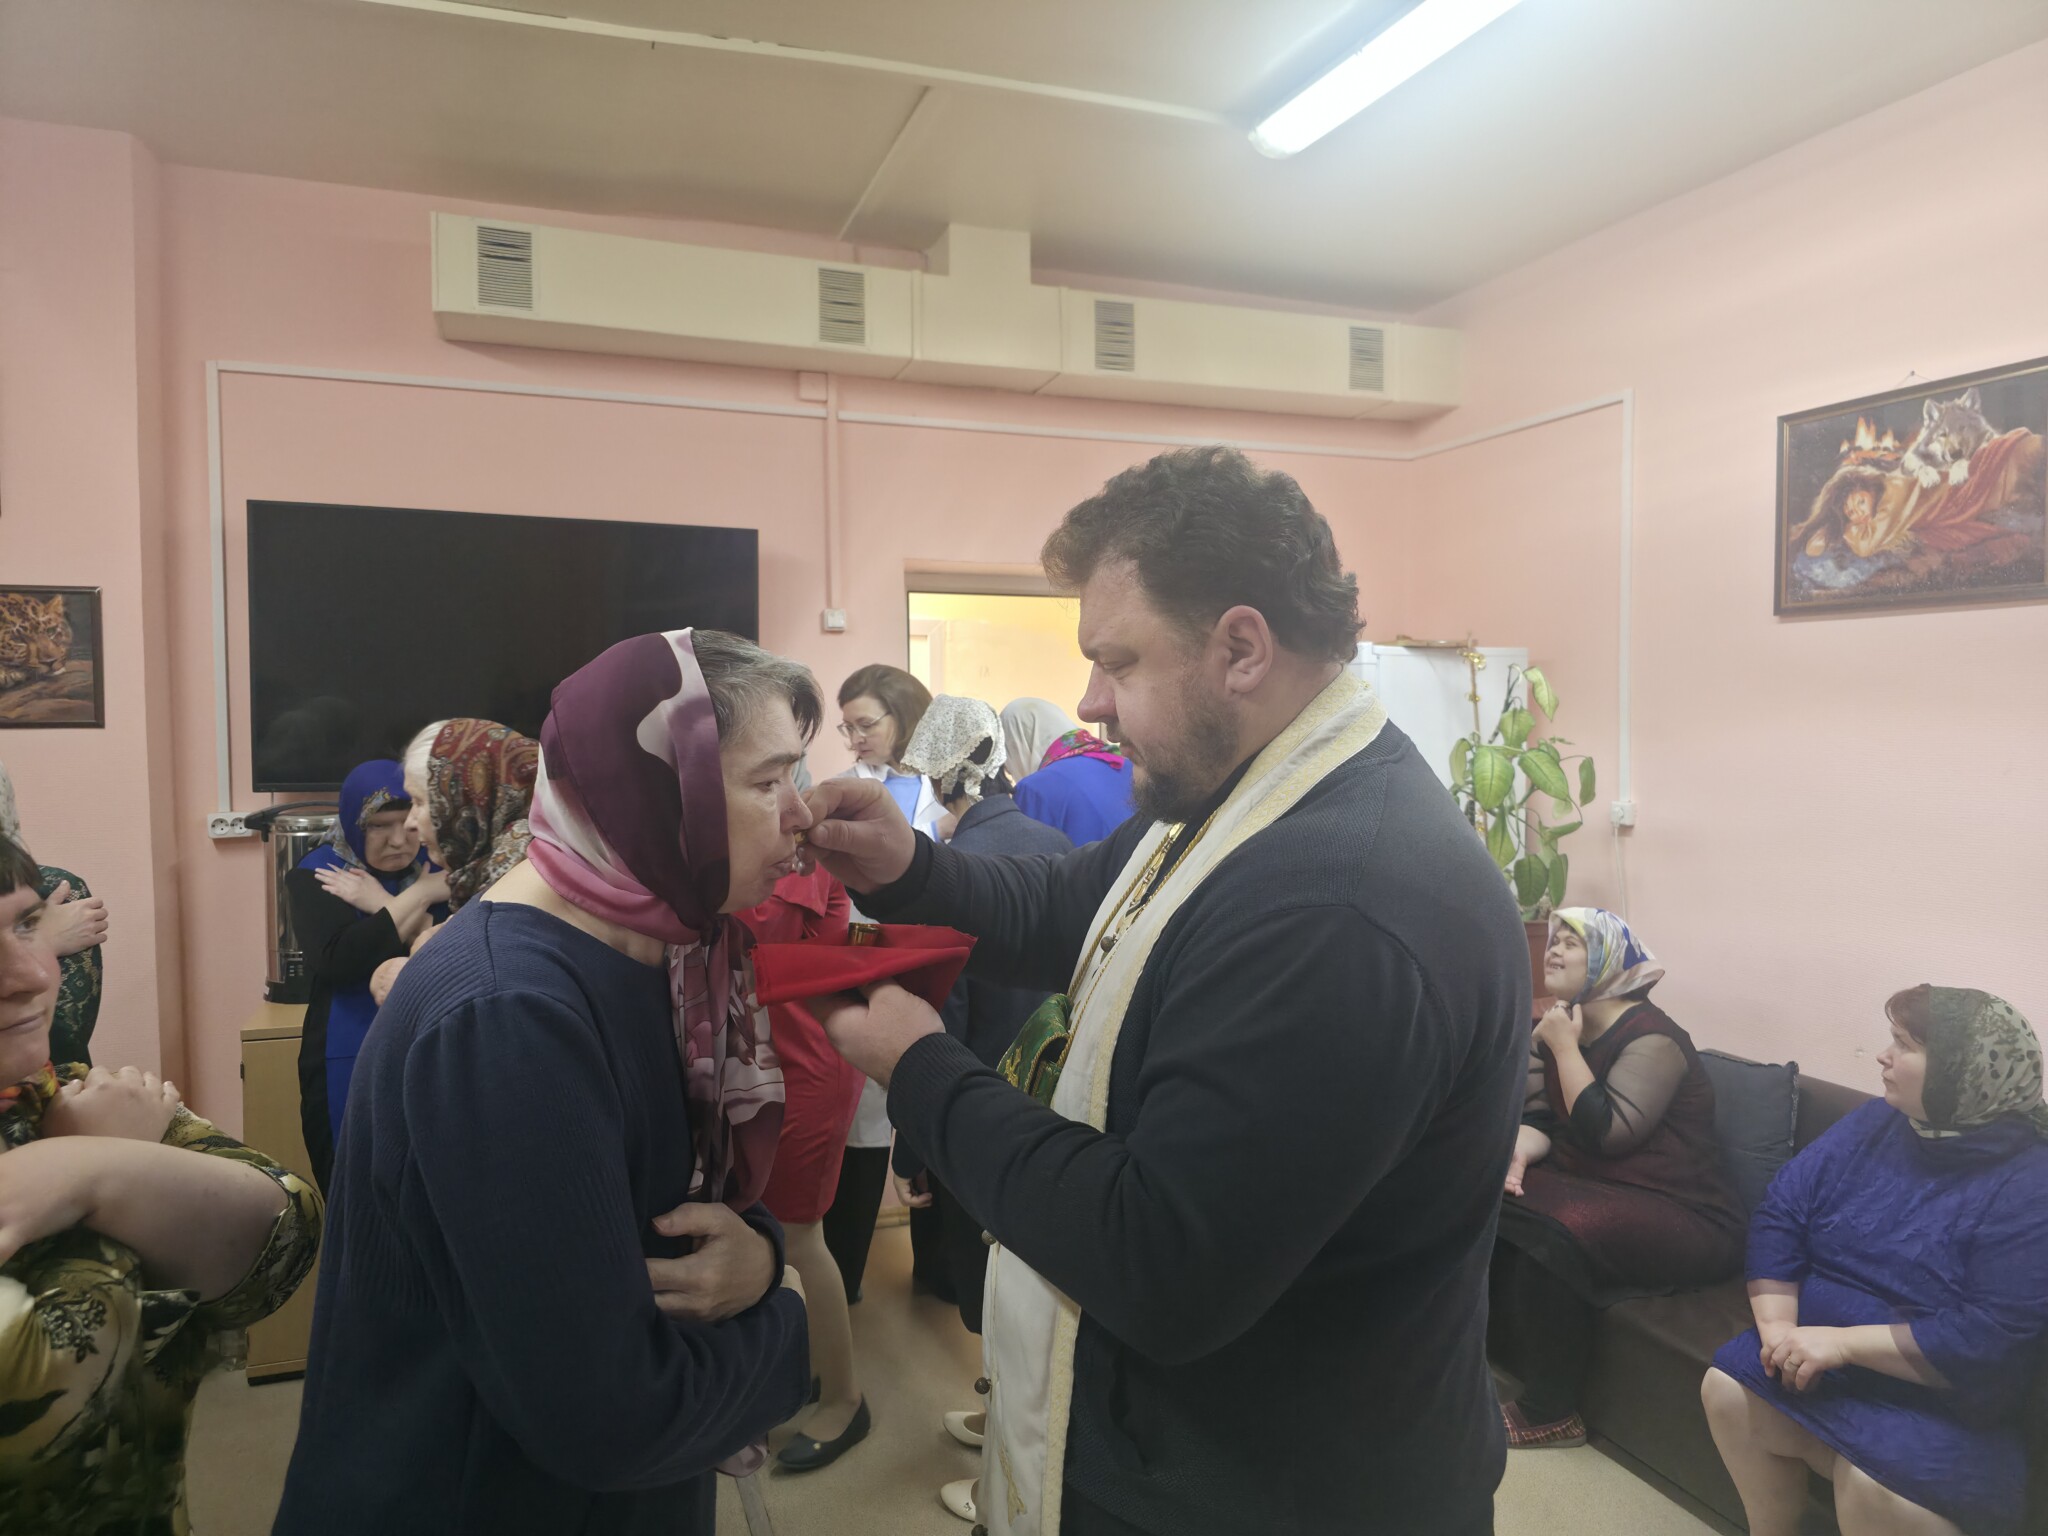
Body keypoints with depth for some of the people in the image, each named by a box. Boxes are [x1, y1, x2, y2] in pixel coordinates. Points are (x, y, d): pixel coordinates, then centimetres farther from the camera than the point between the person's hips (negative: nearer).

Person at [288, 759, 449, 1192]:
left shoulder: (436, 868, 3)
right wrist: (416, 897, -15)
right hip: (349, 1064, -1)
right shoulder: (315, 876, -1)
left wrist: (380, 904, -16)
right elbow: (338, 961, -19)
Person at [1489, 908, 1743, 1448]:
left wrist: (1566, 1047, -18)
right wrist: (1519, 1150, -15)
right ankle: (1497, 1350, 5)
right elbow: (1539, 1120, 8)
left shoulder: (1651, 1038, -16)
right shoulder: (1553, 1030, 9)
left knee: (1546, 1235, -30)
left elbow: (1605, 1133, -26)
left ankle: (1550, 1412, -12)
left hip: (1679, 1216, -8)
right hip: (1595, 1192, 8)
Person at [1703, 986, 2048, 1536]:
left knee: (1875, 1488, -29)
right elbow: (1780, 1214, -2)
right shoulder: (1873, 1124, 1)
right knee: (1728, 1387, -10)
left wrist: (1844, 1343, -26)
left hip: (1939, 1400, -6)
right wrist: (1778, 1326, -16)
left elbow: (1993, 1338, -25)